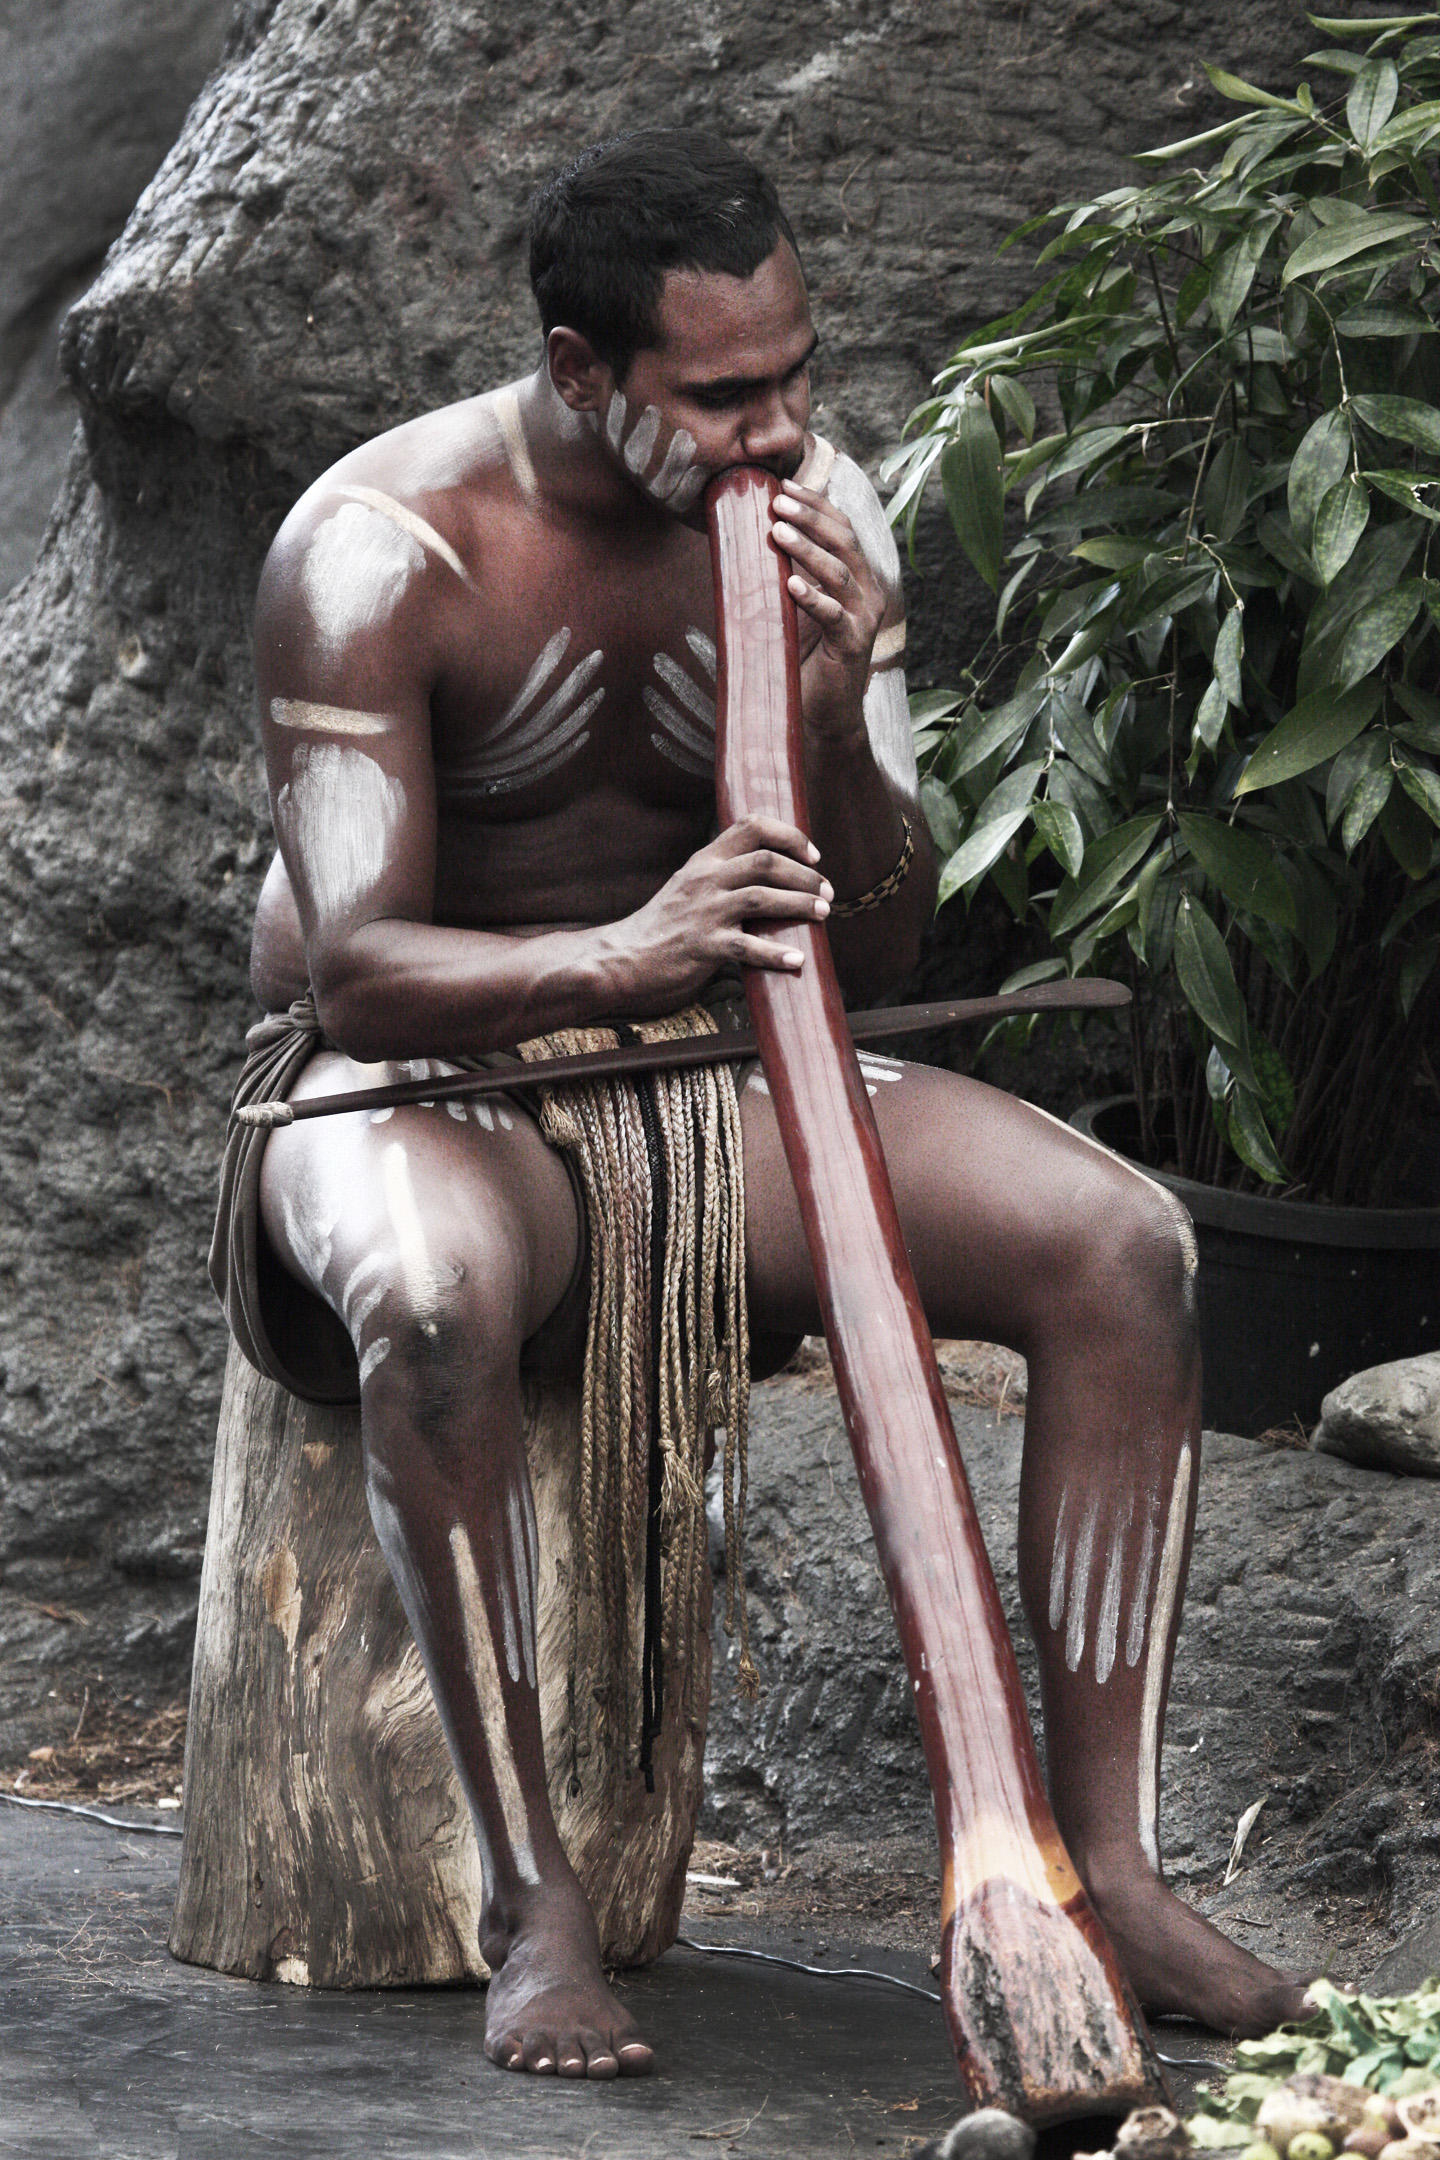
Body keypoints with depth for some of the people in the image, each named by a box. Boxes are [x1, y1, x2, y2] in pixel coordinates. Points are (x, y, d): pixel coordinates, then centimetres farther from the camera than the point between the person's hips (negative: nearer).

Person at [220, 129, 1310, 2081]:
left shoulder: (819, 512, -4)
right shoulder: (380, 547, -18)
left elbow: (882, 951, -3)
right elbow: (353, 964, -26)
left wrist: (835, 725, -23)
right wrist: (613, 956, -45)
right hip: (422, 1080, -5)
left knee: (1124, 1244, -17)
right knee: (435, 1295, -42)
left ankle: (1105, 1860, -17)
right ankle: (530, 1903, -32)